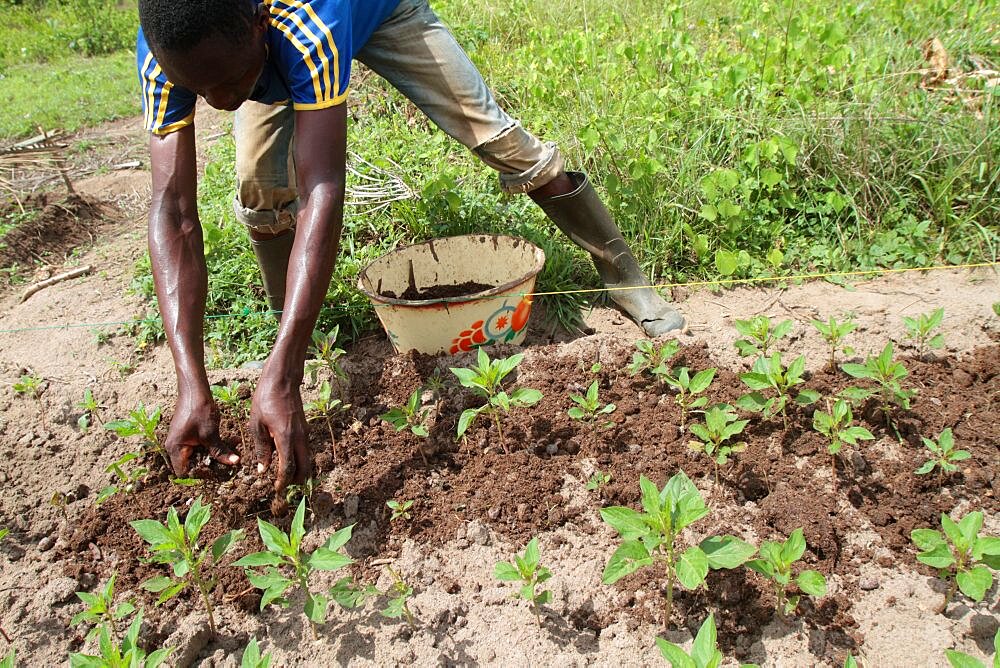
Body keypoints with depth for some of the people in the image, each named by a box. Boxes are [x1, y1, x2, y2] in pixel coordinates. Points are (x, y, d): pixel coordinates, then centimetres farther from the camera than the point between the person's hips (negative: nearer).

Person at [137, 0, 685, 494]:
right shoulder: (163, 54, -35)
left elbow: (321, 192, -55)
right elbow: (172, 210, -40)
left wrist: (281, 378, -63)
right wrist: (191, 384, -50)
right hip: (273, 58, 4)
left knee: (497, 137, -11)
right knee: (261, 190, -16)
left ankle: (623, 277, 4)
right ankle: (288, 326, 11)